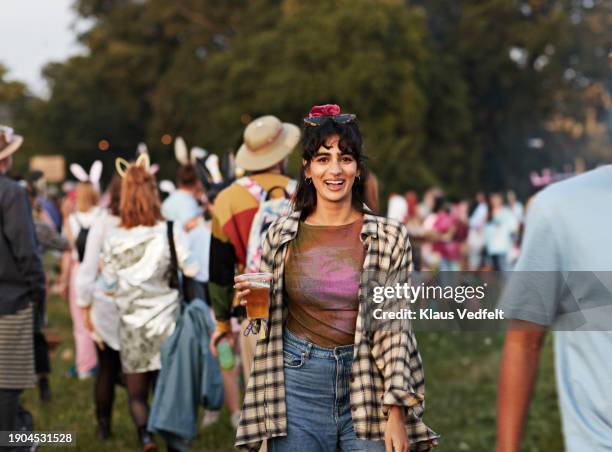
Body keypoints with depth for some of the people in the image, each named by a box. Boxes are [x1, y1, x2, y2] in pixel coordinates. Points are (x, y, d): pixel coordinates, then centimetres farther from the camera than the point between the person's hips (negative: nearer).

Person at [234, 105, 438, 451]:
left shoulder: (389, 237, -3)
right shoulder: (282, 235, 2)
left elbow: (397, 330, -4)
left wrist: (397, 414, -10)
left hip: (367, 383, -1)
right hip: (298, 385, 1)